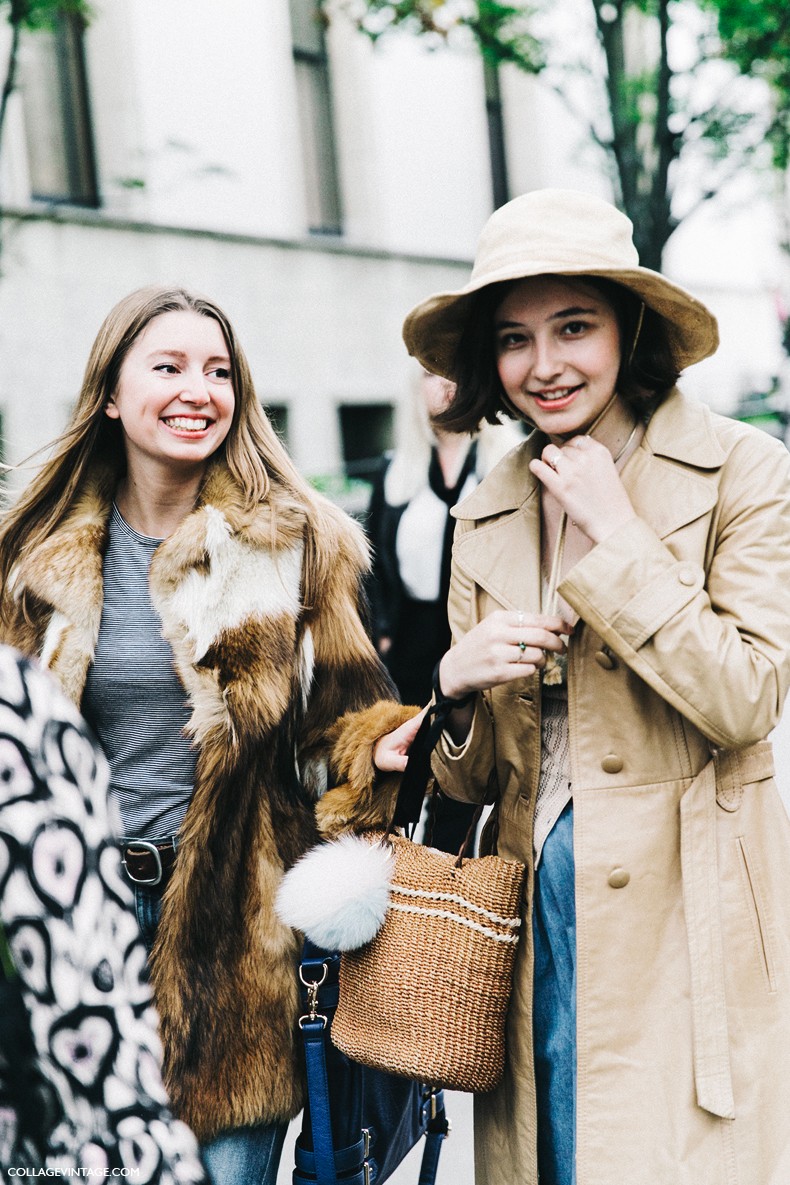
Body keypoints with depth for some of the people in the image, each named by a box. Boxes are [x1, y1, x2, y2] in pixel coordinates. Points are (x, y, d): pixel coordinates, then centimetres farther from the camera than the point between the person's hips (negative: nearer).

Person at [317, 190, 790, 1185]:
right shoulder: (488, 517, 8)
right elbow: (475, 781, 12)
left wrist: (617, 533, -14)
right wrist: (457, 684, -11)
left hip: (682, 913, -4)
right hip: (534, 903, 4)